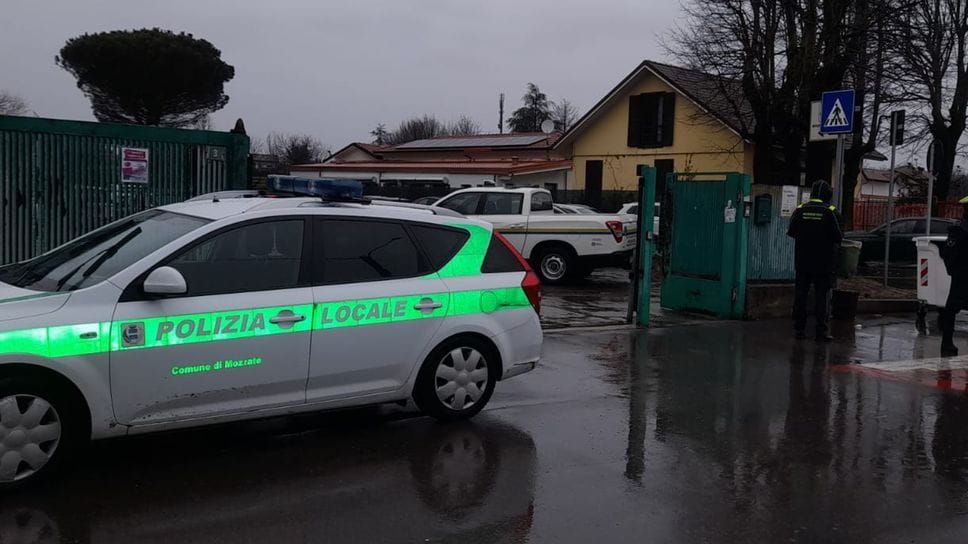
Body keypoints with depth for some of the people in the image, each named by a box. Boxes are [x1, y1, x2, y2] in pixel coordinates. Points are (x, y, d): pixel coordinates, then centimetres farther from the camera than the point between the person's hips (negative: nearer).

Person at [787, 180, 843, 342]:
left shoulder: (800, 210, -1)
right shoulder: (831, 212, -9)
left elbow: (791, 232, 4)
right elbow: (838, 236, -10)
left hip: (802, 261, 3)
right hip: (824, 262, -2)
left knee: (800, 294, 9)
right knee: (822, 295, 2)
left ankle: (799, 328, 10)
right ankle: (822, 331, 1)